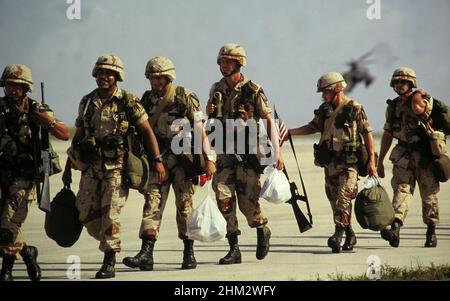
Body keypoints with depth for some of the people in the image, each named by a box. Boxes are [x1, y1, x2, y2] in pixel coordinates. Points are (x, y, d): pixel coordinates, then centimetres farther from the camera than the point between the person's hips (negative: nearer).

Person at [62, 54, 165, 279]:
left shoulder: (128, 102, -4)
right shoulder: (87, 102, 10)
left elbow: (146, 131, -1)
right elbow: (78, 136, 18)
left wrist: (157, 160, -7)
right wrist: (68, 167, 18)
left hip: (116, 167, -5)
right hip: (91, 167, 5)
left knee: (110, 213, -11)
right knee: (87, 214, 1)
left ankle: (110, 262, -4)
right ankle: (110, 244, 25)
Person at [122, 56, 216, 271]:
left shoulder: (186, 98, -7)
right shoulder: (148, 99, 7)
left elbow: (200, 130, -6)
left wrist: (209, 158, -10)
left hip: (182, 158, -4)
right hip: (158, 158, 4)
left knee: (184, 204, 2)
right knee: (152, 202, -8)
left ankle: (189, 254, 14)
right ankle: (146, 254, -14)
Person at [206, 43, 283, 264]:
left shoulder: (253, 91, -5)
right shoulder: (216, 91, 10)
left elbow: (269, 120, -3)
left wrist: (277, 150, -9)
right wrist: (209, 112, -2)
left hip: (247, 153, -4)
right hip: (225, 152, 4)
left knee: (247, 201, -3)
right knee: (223, 197, -8)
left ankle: (262, 230, 29)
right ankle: (233, 249, -4)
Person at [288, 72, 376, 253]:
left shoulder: (355, 109, -7)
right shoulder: (324, 109, 10)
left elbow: (367, 133, -5)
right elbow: (313, 127, 22)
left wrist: (371, 161, -8)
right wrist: (289, 132, 11)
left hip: (349, 163, -6)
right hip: (330, 163, 6)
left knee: (343, 198, -18)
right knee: (334, 200, 8)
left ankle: (338, 234, -24)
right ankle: (350, 236, 19)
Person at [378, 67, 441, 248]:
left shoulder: (421, 98, -4)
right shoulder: (393, 107, 11)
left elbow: (418, 109, -30)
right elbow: (387, 135, 18)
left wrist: (415, 97, -11)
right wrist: (380, 161, 18)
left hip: (424, 156, -3)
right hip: (403, 156, 3)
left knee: (429, 195, 6)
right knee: (401, 189, -14)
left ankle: (431, 232, 20)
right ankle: (395, 229, -30)